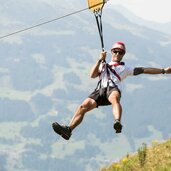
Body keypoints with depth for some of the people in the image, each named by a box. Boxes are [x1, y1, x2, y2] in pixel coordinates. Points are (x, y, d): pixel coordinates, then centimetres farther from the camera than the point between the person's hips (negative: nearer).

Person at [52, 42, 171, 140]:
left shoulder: (125, 68, 33)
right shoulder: (103, 66, 38)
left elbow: (144, 70, 30)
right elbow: (92, 75, 21)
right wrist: (100, 61, 12)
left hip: (114, 88, -3)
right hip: (100, 90, 3)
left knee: (114, 98, -41)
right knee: (84, 106, -23)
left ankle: (118, 123, -68)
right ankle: (68, 130, -36)